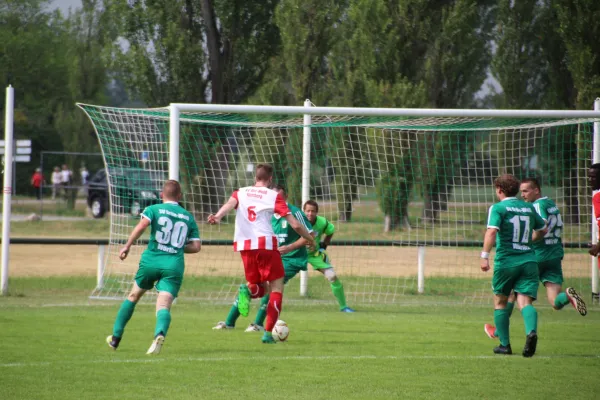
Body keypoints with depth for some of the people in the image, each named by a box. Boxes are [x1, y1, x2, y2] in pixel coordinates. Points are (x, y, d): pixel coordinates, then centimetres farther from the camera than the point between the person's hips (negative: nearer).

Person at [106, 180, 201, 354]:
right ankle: (160, 334, -43)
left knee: (133, 296, 22)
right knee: (164, 305, -11)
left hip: (151, 260, 0)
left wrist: (127, 246, -9)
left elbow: (142, 225, -13)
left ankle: (115, 337, 29)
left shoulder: (154, 209, 7)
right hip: (175, 265, 0)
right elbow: (196, 246, 11)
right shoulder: (188, 217, 16)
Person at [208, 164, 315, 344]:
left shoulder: (240, 193, 15)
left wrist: (218, 216, -29)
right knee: (276, 287, 6)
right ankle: (268, 333, -7)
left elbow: (230, 203, -10)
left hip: (244, 245, 4)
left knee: (260, 288, 19)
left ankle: (247, 291, -19)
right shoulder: (274, 196, 6)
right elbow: (295, 224, 2)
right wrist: (310, 239, 18)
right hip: (265, 243, -4)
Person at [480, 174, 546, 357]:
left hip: (506, 261, -3)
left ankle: (505, 344, 15)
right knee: (525, 301, -6)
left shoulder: (498, 208, -3)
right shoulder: (529, 208, 13)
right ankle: (531, 331, -35)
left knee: (500, 301, 14)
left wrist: (485, 256, -21)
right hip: (528, 259, 3)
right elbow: (542, 230, 28)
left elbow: (492, 231, -18)